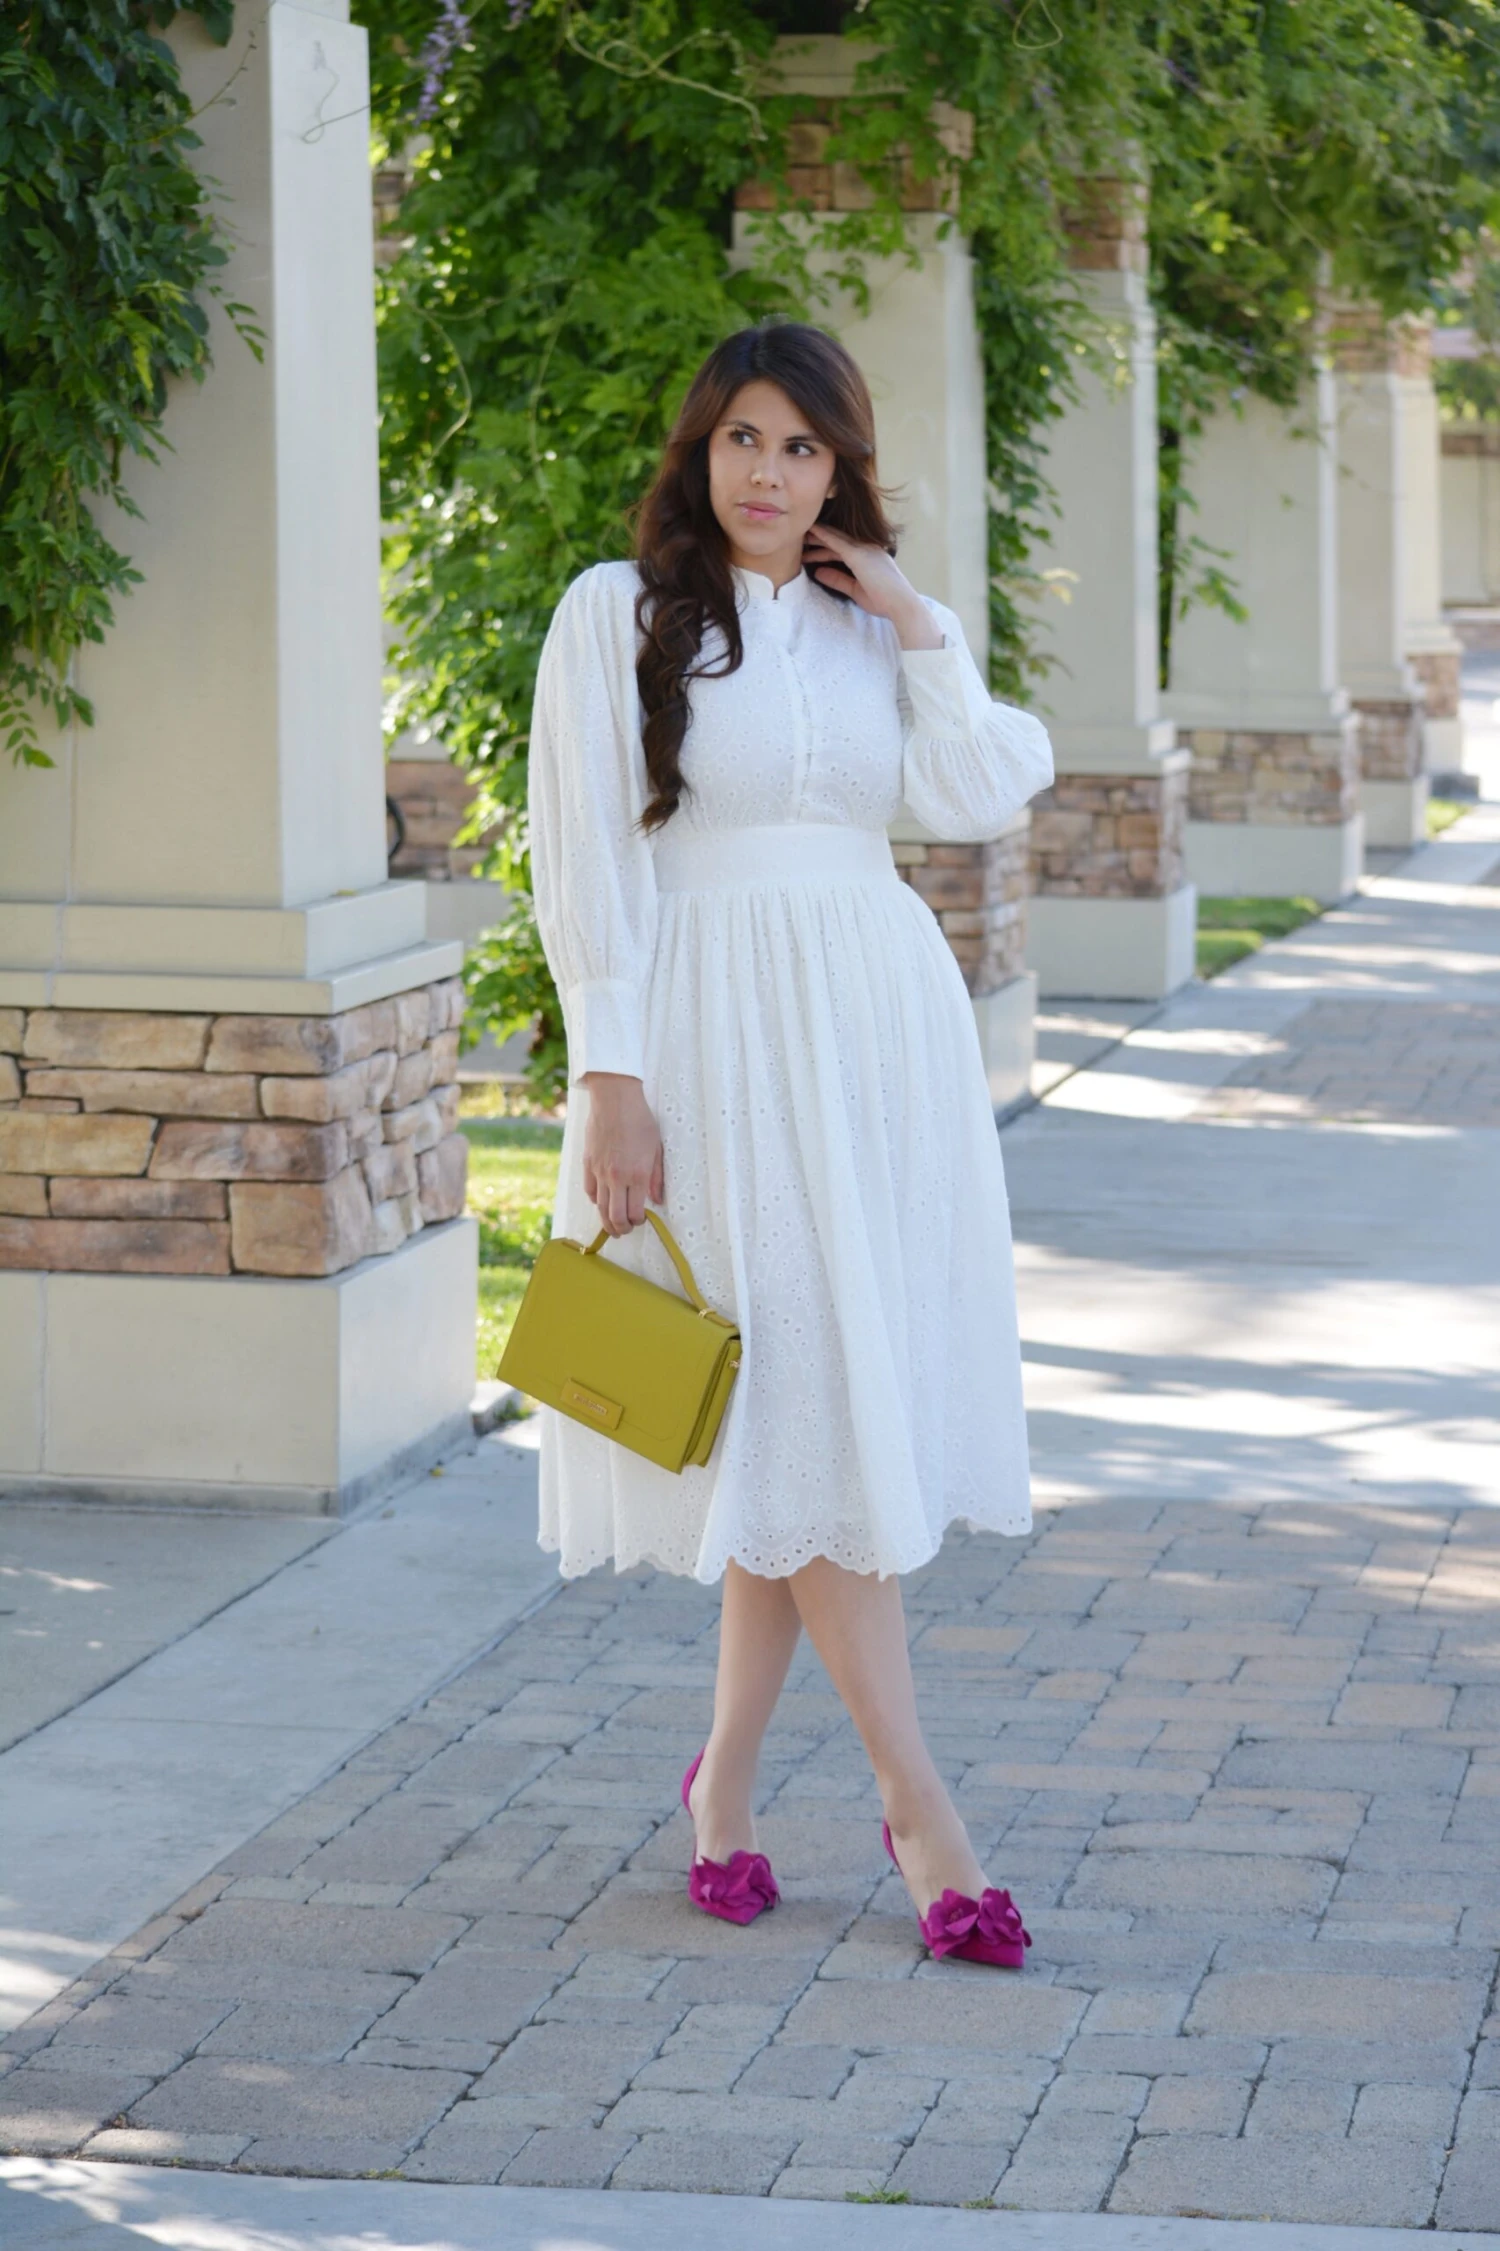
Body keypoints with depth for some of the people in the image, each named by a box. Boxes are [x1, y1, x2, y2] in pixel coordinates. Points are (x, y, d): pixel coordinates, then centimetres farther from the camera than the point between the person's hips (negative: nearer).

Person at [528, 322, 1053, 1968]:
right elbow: (589, 859, -5)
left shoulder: (873, 623, 14)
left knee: (814, 1421, 4)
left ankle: (726, 1779, 18)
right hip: (718, 1029, -4)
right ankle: (919, 1811, -4)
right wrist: (610, 1074, -12)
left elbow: (978, 801, -2)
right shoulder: (619, 614, 1)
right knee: (809, 1411, -7)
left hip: (879, 1026, 5)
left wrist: (918, 630, -4)